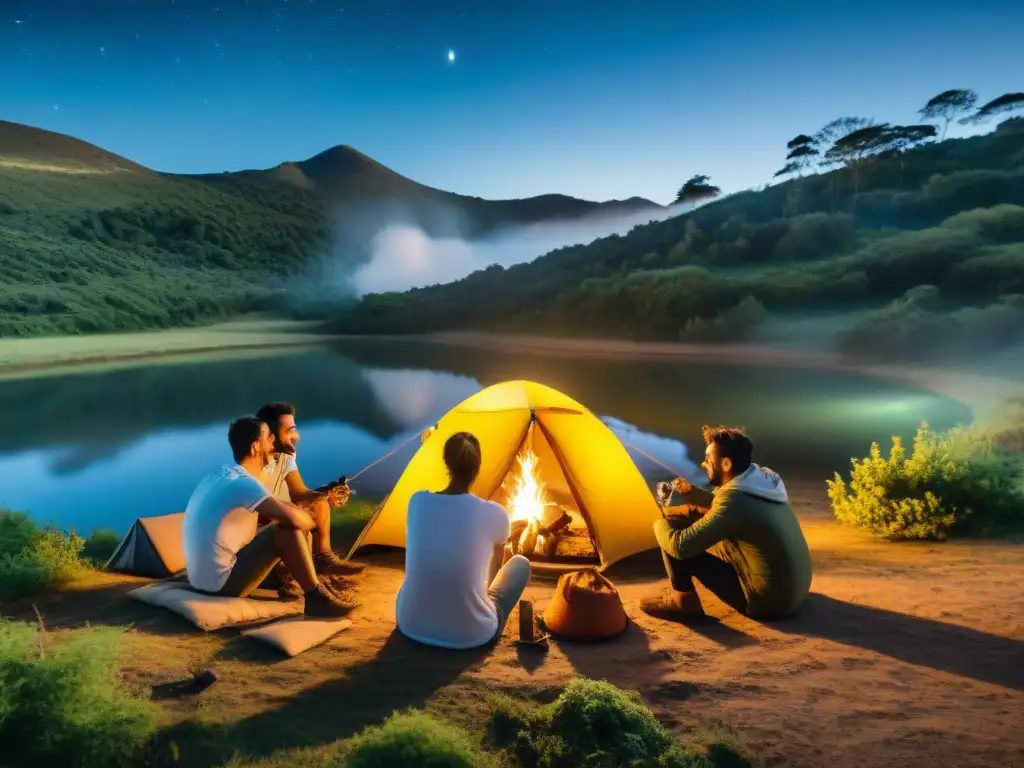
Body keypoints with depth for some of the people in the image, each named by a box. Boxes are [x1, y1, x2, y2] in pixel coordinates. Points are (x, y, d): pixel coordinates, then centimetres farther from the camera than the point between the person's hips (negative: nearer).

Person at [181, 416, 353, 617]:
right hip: (222, 584, -10)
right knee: (289, 531, -17)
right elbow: (292, 518, -30)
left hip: (203, 580, 10)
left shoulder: (220, 474, 8)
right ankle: (317, 597, -6)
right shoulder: (243, 483, -20)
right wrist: (309, 521, -7)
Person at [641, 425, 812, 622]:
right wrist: (691, 492, 14)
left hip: (767, 600, -9)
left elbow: (680, 546, -26)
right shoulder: (765, 477, 1)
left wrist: (661, 524, -5)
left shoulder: (734, 499, -26)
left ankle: (683, 600, 7)